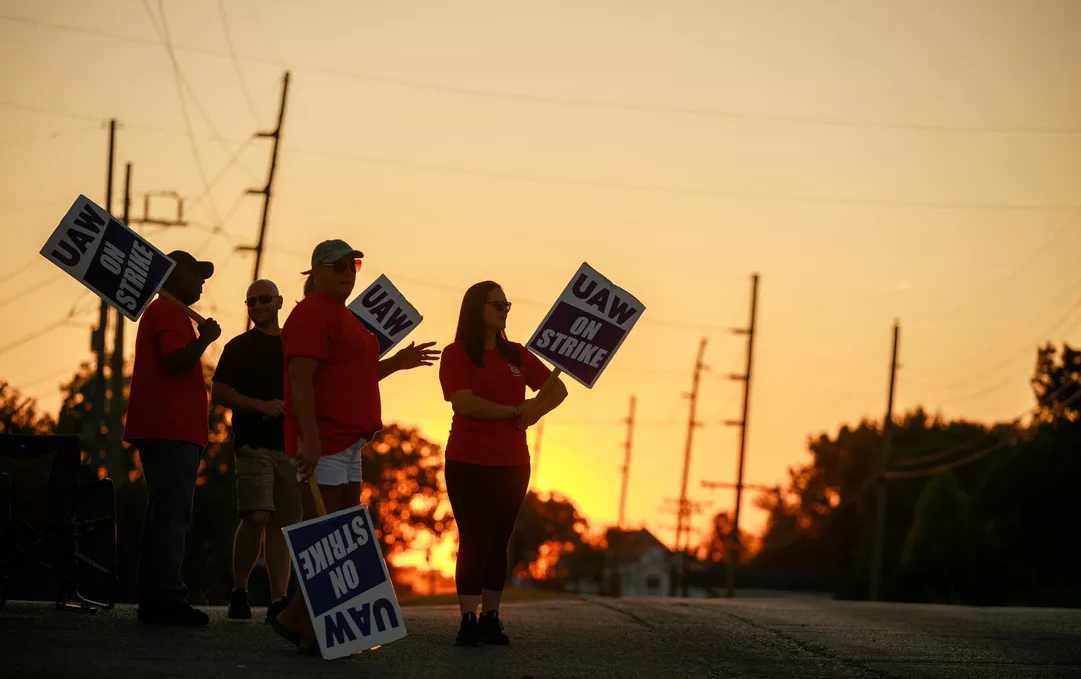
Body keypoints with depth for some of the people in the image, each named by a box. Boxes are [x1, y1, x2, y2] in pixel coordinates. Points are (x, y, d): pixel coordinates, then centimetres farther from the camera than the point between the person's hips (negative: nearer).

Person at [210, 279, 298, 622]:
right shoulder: (240, 347, 6)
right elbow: (219, 393, -1)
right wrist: (260, 405, -15)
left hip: (290, 444, 4)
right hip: (254, 442, -4)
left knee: (280, 522, 3)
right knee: (256, 517, -16)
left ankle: (279, 599, 2)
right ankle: (239, 591, -3)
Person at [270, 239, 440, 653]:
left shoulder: (342, 316, 22)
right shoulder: (311, 313, -10)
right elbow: (300, 378, -20)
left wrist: (396, 363, 23)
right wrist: (309, 438, -27)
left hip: (346, 446, 10)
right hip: (321, 444, -10)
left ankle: (297, 619, 12)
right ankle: (305, 625, -7)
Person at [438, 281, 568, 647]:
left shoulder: (515, 354, 11)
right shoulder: (456, 354, -5)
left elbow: (557, 389, 12)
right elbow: (465, 403, -18)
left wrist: (537, 409, -9)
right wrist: (515, 411, -10)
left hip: (512, 464, 5)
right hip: (468, 464, -5)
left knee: (499, 542, 7)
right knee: (474, 541, -6)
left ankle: (490, 618, 12)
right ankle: (468, 620, -6)